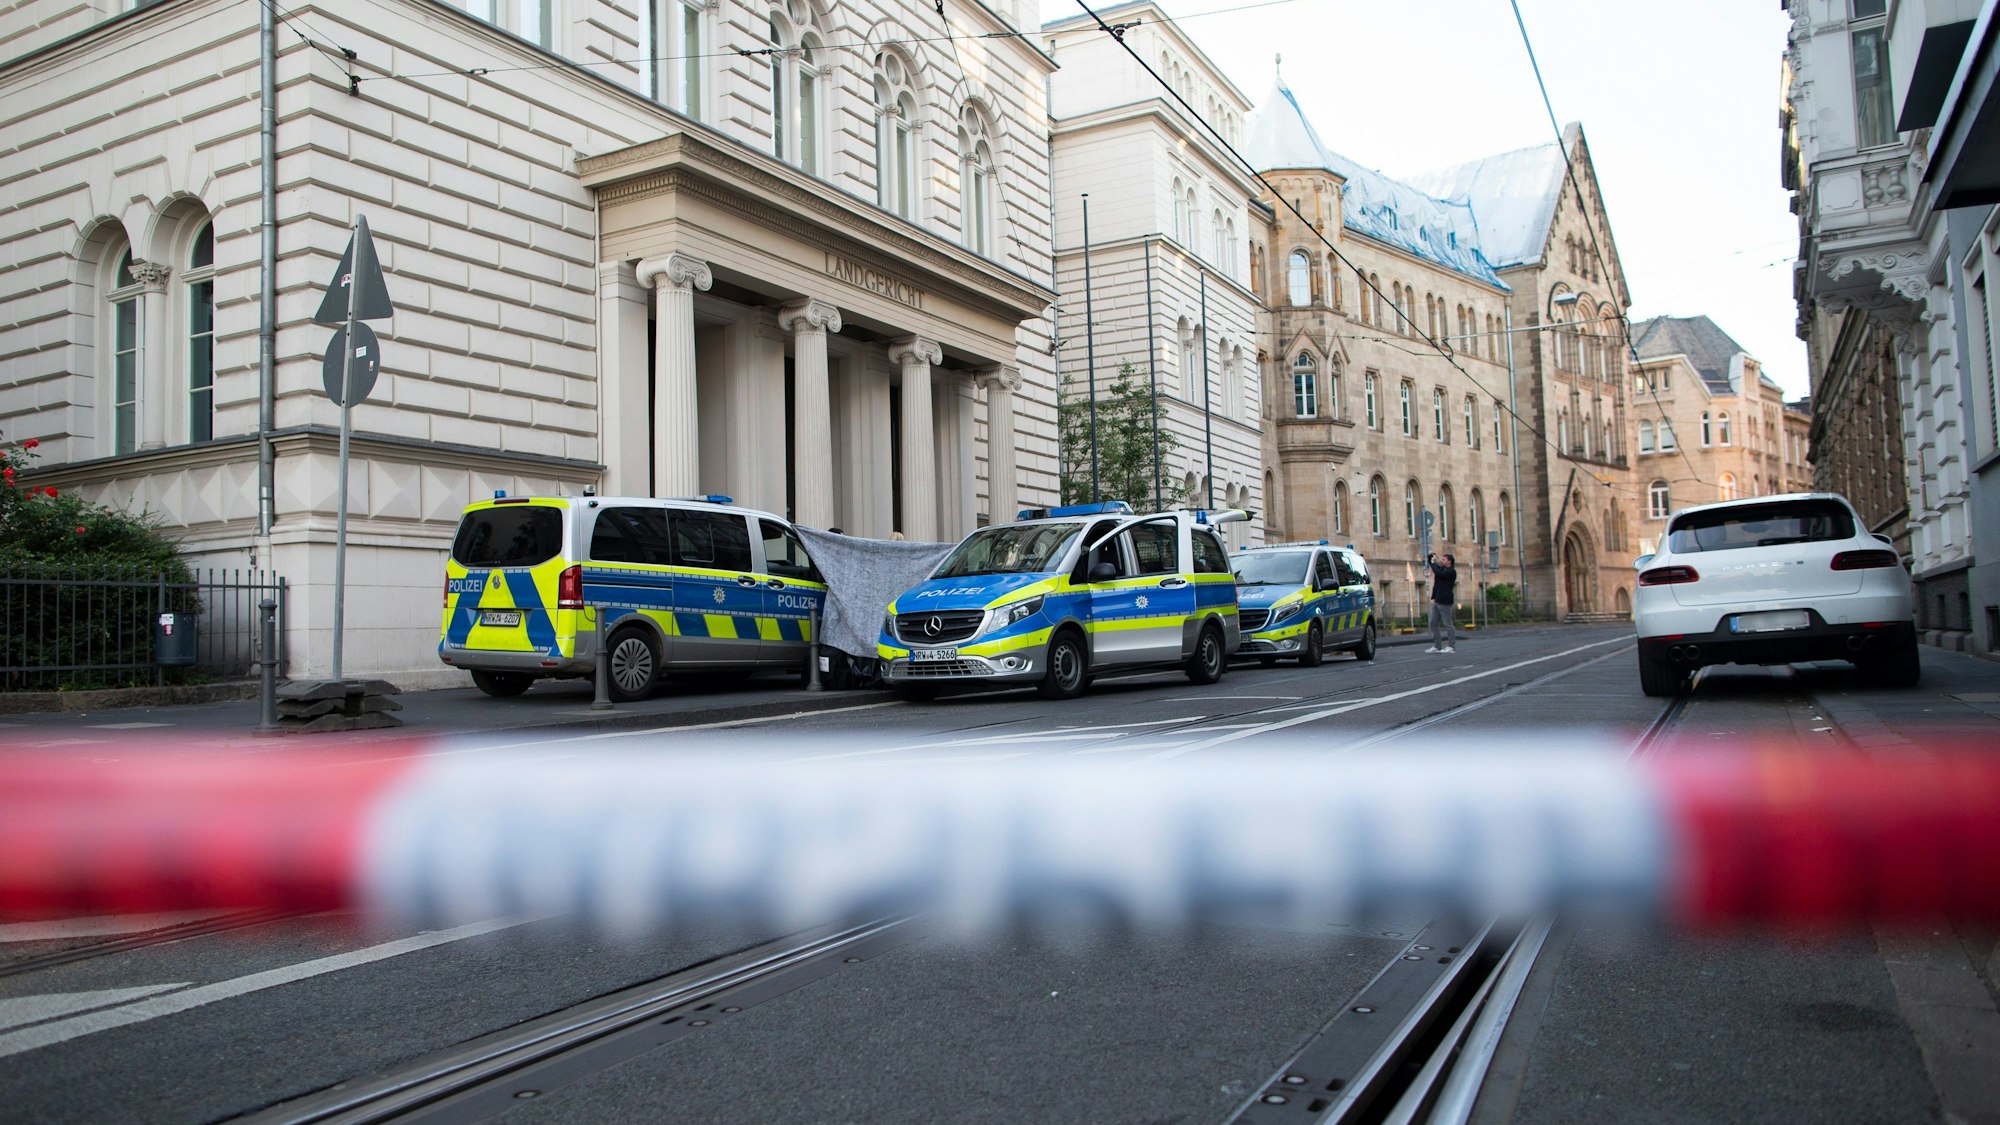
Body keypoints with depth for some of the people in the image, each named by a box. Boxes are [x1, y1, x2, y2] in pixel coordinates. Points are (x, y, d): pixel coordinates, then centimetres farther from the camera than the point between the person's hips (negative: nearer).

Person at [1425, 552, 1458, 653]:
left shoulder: (1451, 572, -10)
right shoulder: (1442, 569, 17)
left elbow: (1438, 573, -25)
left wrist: (1433, 562, -13)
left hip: (1444, 601, -9)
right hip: (1437, 601, 9)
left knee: (1448, 624, -5)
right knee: (1433, 623, 9)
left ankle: (1451, 646, -1)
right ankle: (1437, 646, 12)